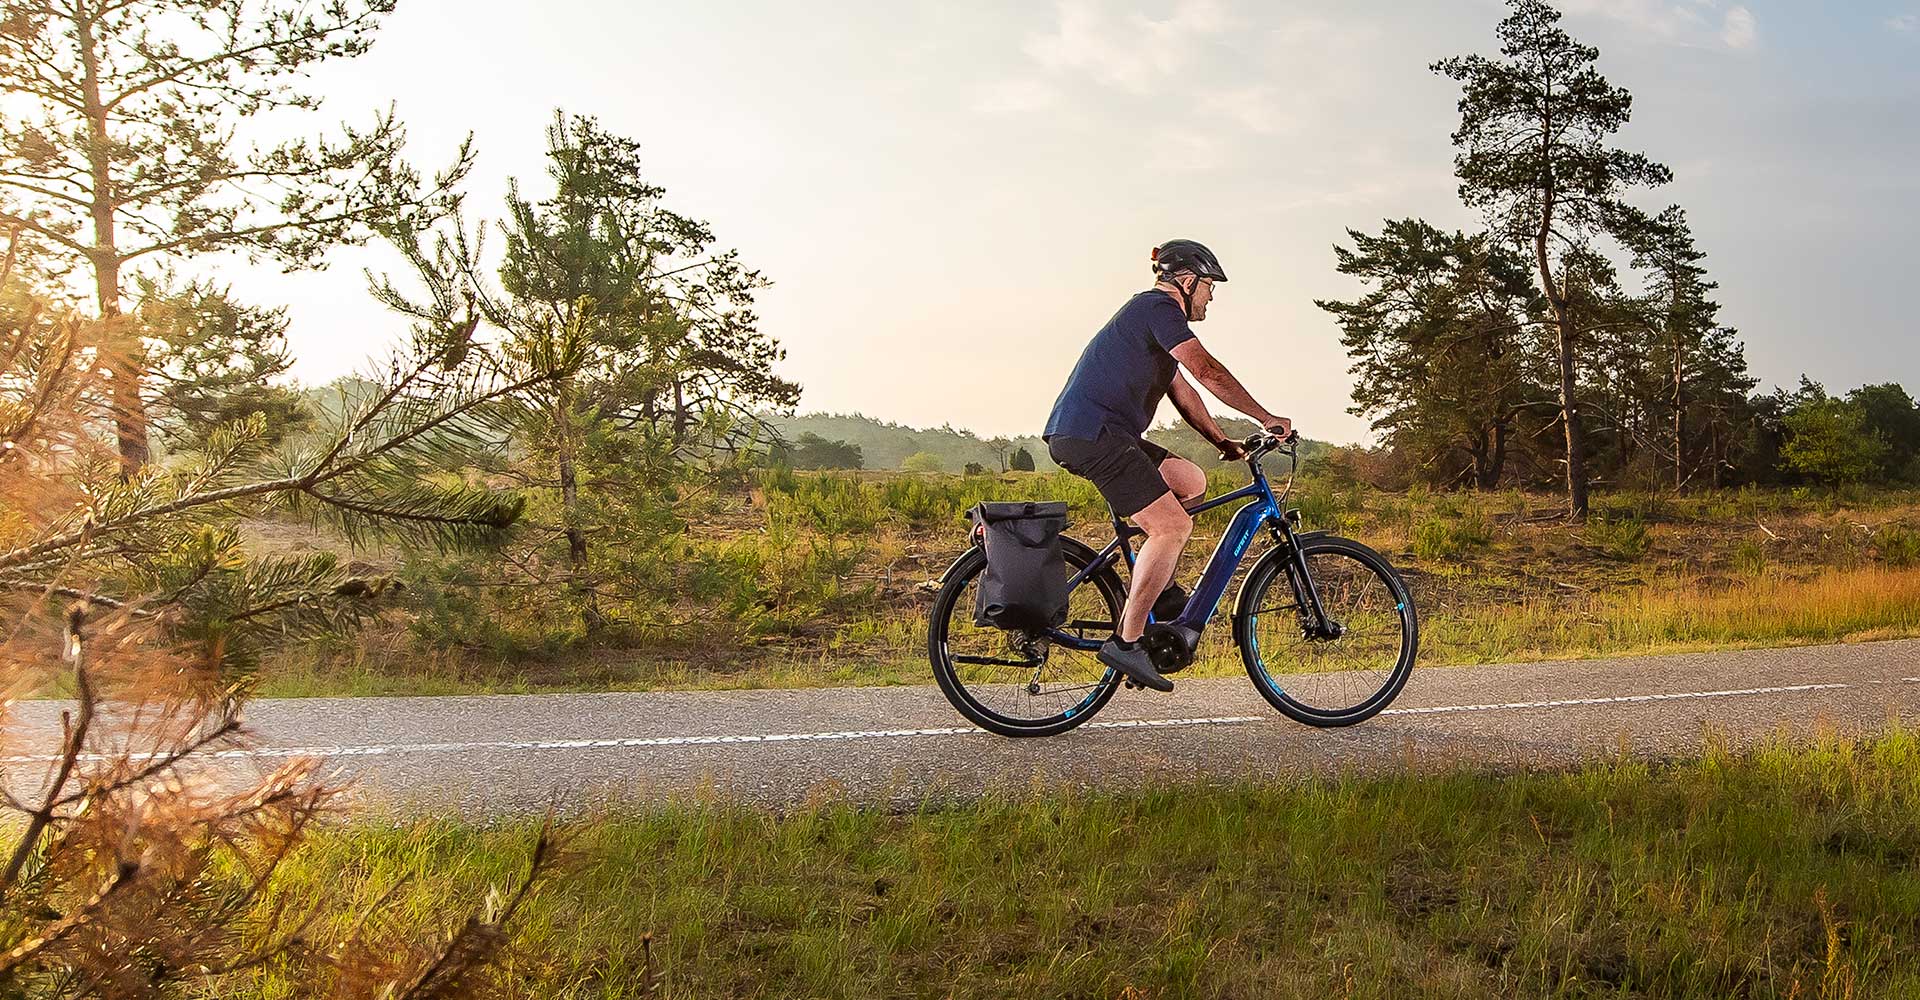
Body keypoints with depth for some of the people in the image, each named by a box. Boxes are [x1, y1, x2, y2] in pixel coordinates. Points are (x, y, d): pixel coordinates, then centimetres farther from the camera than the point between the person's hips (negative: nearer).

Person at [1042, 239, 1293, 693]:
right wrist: (1266, 418, -10)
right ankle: (1126, 642, -15)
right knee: (1173, 526, -15)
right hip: (1092, 434, -11)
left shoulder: (1152, 314, 27)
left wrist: (1222, 441, 23)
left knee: (1190, 481, 14)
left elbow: (1182, 391, 29)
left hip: (1088, 433, 11)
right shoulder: (1159, 307, -6)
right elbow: (1206, 370, -16)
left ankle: (1159, 587, 14)